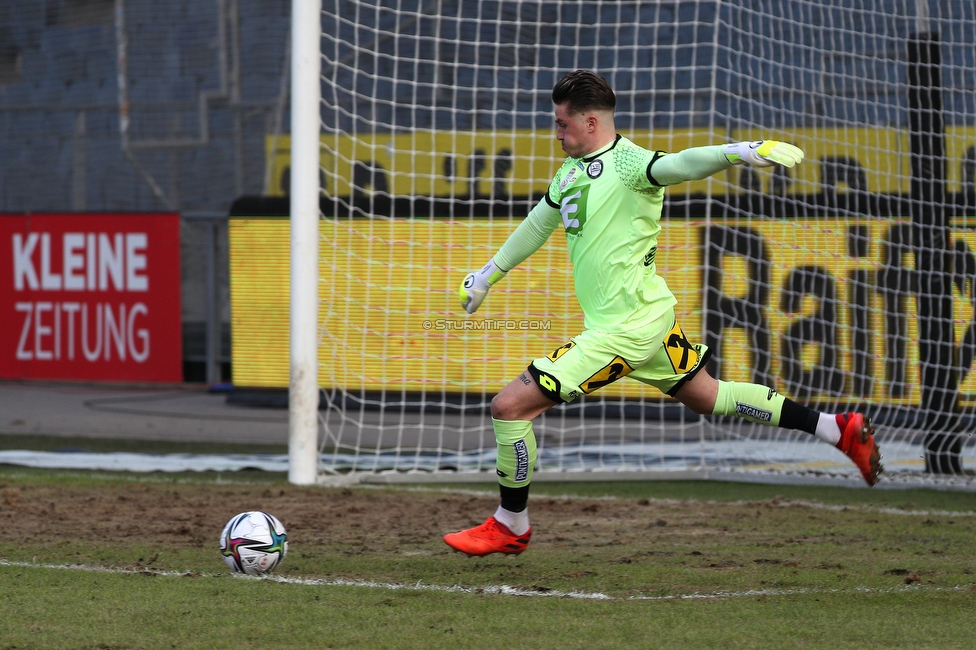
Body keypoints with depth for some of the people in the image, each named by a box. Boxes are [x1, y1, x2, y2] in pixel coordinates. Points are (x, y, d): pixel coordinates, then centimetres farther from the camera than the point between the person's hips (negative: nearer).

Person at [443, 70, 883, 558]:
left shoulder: (627, 163, -15)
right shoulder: (572, 170, 13)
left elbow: (679, 165, -35)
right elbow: (538, 224, 30)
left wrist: (738, 151, -55)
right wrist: (486, 276, 40)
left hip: (624, 330, -10)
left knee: (509, 406, -9)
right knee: (707, 397, 21)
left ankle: (510, 526, 6)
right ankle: (837, 430, 25)